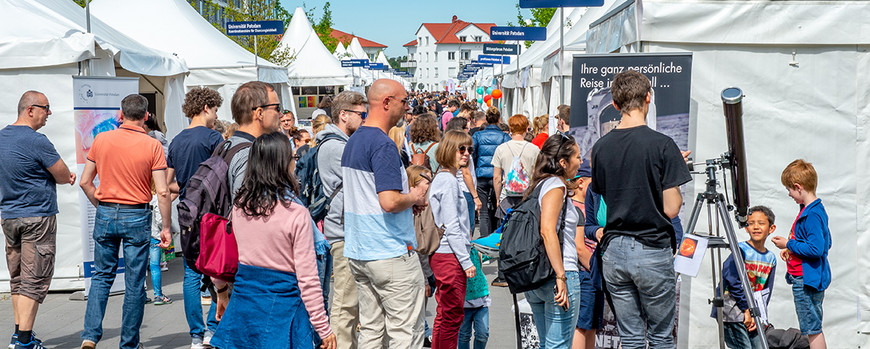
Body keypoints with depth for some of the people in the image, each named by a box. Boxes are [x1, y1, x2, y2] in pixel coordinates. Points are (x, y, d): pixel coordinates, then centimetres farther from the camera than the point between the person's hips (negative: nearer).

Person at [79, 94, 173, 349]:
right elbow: (162, 191, -10)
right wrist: (166, 228, -3)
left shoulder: (101, 140, 1)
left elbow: (85, 182, 5)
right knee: (134, 283, 6)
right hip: (137, 217, -2)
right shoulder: (152, 146, -7)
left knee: (102, 276, 16)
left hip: (106, 214, 3)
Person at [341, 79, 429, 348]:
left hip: (358, 252, 9)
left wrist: (407, 196, 13)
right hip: (391, 255, -9)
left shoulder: (352, 141, 13)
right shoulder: (383, 145, -17)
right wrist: (415, 197, -6)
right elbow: (389, 202, -26)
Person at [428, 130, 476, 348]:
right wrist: (466, 260, -17)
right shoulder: (449, 180, -15)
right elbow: (451, 226, -18)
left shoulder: (442, 178, 15)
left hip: (441, 255, 10)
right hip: (450, 256, -10)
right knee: (453, 315, -4)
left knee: (444, 314, 15)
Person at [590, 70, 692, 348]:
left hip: (613, 252, 4)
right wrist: (675, 170, 5)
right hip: (653, 252, -4)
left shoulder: (601, 147, 3)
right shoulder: (662, 145, -12)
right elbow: (671, 209, -13)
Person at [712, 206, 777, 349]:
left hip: (753, 313, 6)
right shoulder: (740, 250, -9)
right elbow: (732, 281, -15)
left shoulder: (771, 258, 10)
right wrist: (747, 310, -13)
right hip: (732, 312, -6)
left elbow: (766, 291, 10)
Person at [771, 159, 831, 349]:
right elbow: (825, 243, 20)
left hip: (807, 280, -10)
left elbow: (816, 249, -27)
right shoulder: (812, 209, 11)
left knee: (813, 328, -3)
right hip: (803, 278, 10)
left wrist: (788, 244, -15)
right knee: (813, 328, 16)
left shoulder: (813, 214, -21)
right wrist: (791, 249, 9)